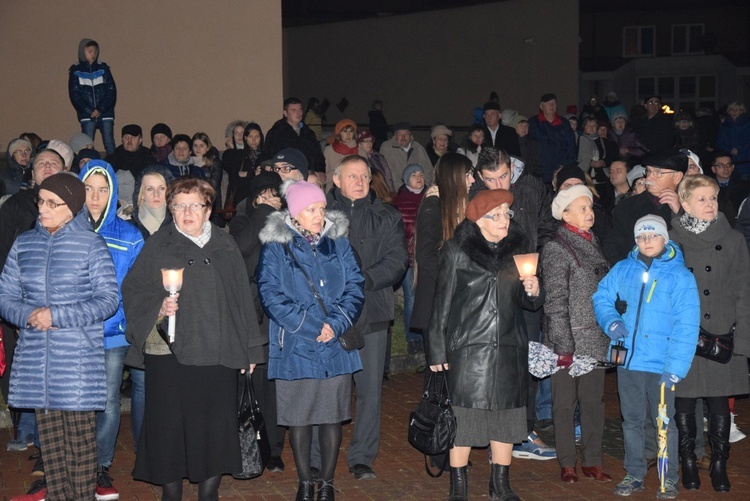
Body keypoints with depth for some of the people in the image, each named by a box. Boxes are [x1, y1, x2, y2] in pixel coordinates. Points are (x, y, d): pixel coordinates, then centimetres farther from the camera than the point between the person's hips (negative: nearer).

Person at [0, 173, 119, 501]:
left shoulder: (91, 244, -3)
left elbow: (108, 301, -6)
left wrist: (56, 315, -15)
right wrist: (29, 314, -11)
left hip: (78, 360, -4)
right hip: (36, 360, 4)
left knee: (81, 439, 0)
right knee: (50, 438, 9)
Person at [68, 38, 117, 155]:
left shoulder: (103, 69, 8)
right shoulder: (76, 71, 6)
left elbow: (111, 92, 3)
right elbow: (74, 95, 1)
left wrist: (100, 109, -9)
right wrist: (89, 111, -9)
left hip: (105, 114, 1)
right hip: (86, 116, -1)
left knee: (109, 144, -4)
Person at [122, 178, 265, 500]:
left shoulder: (225, 247, 12)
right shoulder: (158, 247, 5)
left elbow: (243, 298, 13)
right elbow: (132, 292, 1)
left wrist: (249, 349, 11)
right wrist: (158, 308, -18)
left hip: (218, 354, 2)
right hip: (168, 354, -2)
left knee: (216, 425, 4)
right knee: (170, 426, 1)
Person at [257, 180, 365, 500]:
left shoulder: (338, 242, 8)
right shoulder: (276, 246, 0)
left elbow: (355, 285, 4)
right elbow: (270, 292, -8)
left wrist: (336, 323, -12)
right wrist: (309, 326, -15)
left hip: (336, 345, 2)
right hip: (295, 347, -2)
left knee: (332, 415, 6)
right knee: (298, 417, 6)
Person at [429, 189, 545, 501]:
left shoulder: (517, 247, 9)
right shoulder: (457, 250, -3)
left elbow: (526, 301, 17)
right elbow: (442, 301, -2)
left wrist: (533, 292, -7)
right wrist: (437, 349, -4)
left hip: (509, 346, 4)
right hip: (468, 346, -4)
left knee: (506, 414, 8)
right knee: (463, 415, -1)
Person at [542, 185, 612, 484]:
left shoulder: (592, 244, 12)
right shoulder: (556, 249, -8)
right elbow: (556, 302, -12)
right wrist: (564, 344, -15)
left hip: (594, 340, 6)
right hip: (568, 339, -6)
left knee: (594, 400, 9)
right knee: (565, 402, 3)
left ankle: (592, 462, 18)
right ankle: (567, 464, 13)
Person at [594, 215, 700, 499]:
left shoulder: (680, 276, -7)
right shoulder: (622, 270, 4)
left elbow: (686, 327, -11)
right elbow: (601, 297, 14)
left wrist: (675, 368, -19)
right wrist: (611, 322, -8)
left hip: (660, 364, -3)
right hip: (627, 360, 4)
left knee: (664, 422, 6)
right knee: (632, 420, 14)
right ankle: (634, 474, 27)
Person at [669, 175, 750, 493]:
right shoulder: (672, 242, 3)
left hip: (722, 336, 1)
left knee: (720, 404, 5)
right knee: (684, 404, 5)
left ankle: (719, 466, 17)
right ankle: (688, 464, 18)